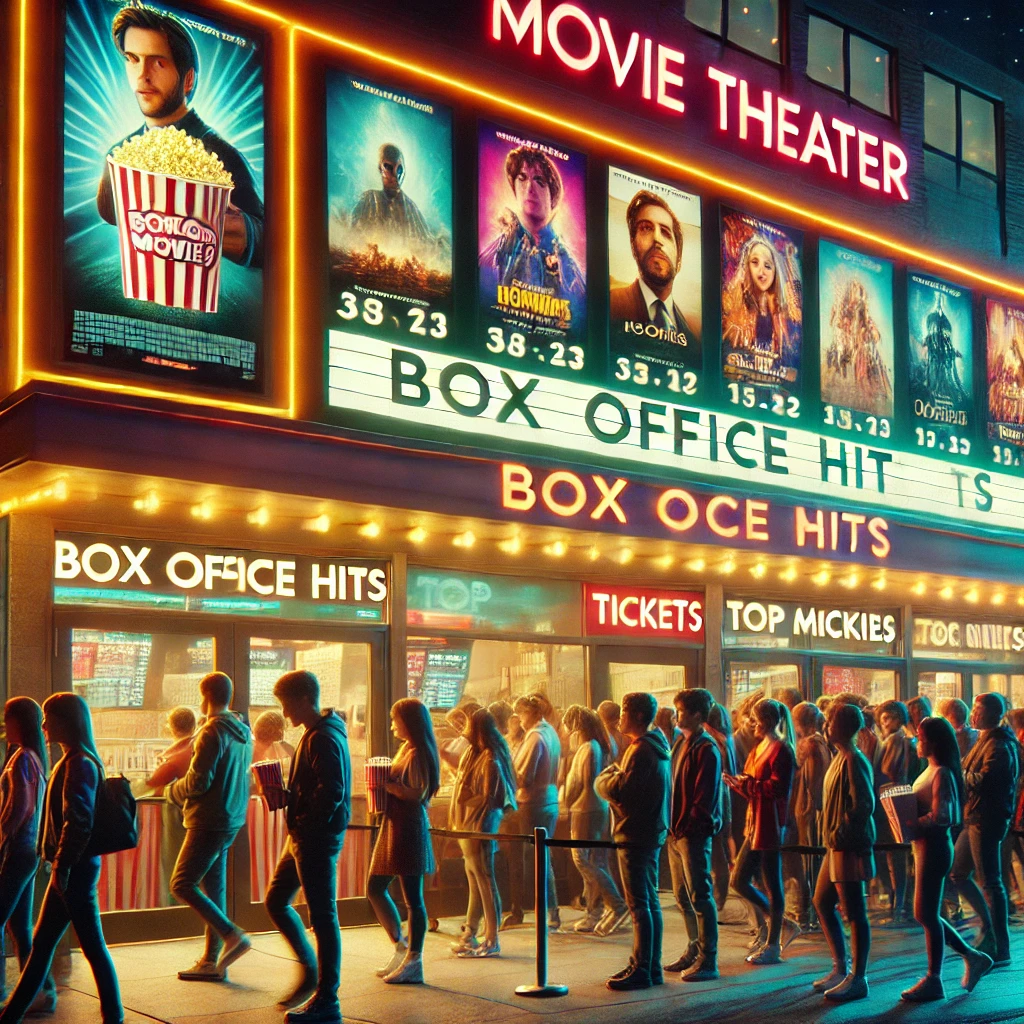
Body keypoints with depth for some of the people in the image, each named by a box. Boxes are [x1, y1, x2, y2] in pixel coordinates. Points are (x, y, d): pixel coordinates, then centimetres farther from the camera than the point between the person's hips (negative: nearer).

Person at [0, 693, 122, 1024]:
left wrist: (62, 865, -18)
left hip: (75, 869, -10)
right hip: (69, 866, 10)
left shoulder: (79, 763, -16)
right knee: (41, 944, 15)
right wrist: (59, 864, 17)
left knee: (92, 945, -2)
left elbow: (79, 822, -21)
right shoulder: (72, 761, 13)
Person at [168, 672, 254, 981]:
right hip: (232, 819, 9)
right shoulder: (243, 732, 12)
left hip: (209, 822, -9)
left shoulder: (212, 732, -16)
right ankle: (211, 961, 15)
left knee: (182, 885, -5)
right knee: (213, 887, 11)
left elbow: (198, 783, -19)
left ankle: (232, 935, -10)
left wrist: (172, 791, 2)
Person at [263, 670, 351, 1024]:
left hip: (316, 839, -11)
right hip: (302, 838, 11)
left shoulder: (324, 738, -17)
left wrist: (305, 824, -18)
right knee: (276, 901, 17)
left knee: (322, 917, -3)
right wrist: (285, 794, 7)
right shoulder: (315, 734, 15)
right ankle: (311, 971, 27)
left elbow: (331, 792, -26)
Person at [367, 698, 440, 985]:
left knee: (412, 897, -4)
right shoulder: (405, 750, 16)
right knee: (375, 889, 14)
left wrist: (388, 784, -19)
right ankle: (401, 950, 23)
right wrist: (384, 784, 8)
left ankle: (414, 962, 2)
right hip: (394, 826, 10)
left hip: (409, 829, -10)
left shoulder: (416, 754, -13)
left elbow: (417, 794, -22)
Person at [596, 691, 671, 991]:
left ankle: (641, 970, -2)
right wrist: (613, 777, 2)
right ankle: (651, 966, 20)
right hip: (651, 832, 10)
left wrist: (604, 777, -3)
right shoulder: (655, 746, 15)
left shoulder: (641, 750, -18)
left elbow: (618, 790, -21)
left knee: (640, 904, -6)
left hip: (635, 835, -10)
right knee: (650, 902, 13)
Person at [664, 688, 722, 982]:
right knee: (683, 896, 15)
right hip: (676, 833, 9)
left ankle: (708, 961, 3)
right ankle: (694, 950, 26)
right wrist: (672, 826, 9)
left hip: (694, 834, -9)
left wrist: (686, 827, -16)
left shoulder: (706, 749, -13)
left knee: (700, 896, -3)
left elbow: (705, 796, -17)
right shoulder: (681, 744, 14)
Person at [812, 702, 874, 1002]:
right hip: (837, 846, 11)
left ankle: (858, 979, 6)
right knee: (822, 902, 16)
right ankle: (841, 969, 26)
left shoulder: (853, 761, -17)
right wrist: (831, 833, 15)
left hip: (851, 847, -11)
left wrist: (841, 833, -18)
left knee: (854, 912, -2)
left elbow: (864, 806, -23)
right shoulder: (840, 757, 13)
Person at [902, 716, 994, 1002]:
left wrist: (913, 828, -20)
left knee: (927, 915, -1)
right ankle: (973, 958, 24)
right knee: (925, 915, 14)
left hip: (934, 847, -10)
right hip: (925, 847, 10)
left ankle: (933, 981, 9)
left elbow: (941, 817, -25)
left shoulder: (942, 774, -17)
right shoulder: (930, 771, 13)